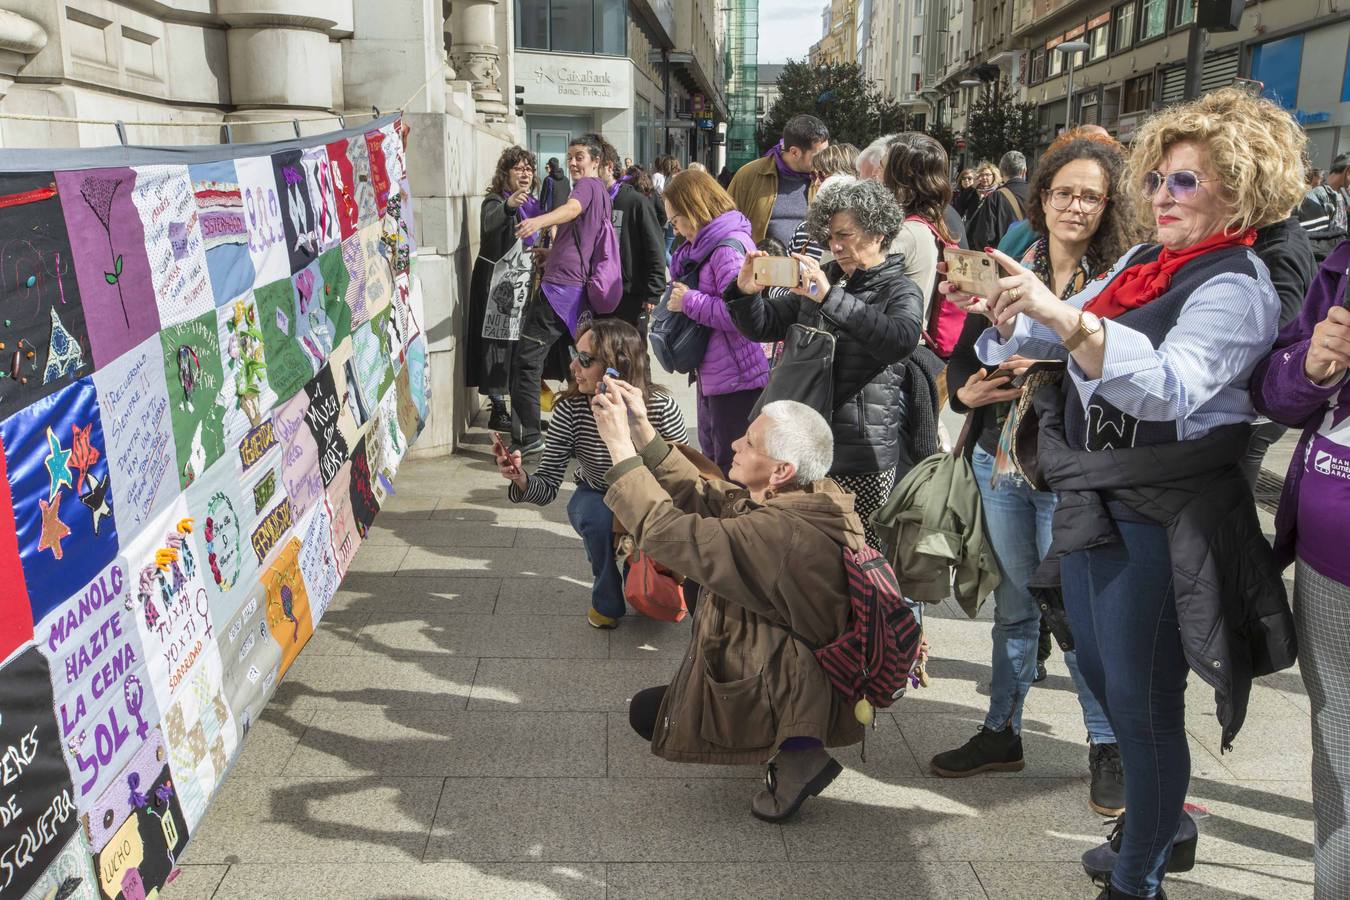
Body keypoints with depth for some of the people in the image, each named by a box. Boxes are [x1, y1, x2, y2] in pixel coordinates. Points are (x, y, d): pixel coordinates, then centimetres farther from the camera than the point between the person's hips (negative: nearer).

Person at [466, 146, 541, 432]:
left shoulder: (532, 204, 13)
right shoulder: (495, 201, -10)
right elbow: (490, 224, -35)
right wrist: (508, 206, -52)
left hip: (524, 284, 7)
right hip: (498, 285, -7)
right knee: (499, 343, -6)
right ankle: (498, 409, -1)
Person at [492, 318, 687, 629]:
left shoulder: (662, 408, -25)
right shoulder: (569, 410, -23)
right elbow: (547, 487, -22)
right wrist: (521, 478, -43)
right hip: (596, 501, 1)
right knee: (598, 519, -34)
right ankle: (607, 601, -3)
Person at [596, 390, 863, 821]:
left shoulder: (777, 533, -35)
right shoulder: (812, 496, -8)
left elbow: (667, 532, -31)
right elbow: (703, 497, -3)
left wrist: (619, 445, -25)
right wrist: (643, 430, -9)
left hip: (783, 700, -8)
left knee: (645, 712, 11)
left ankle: (786, 751, -1)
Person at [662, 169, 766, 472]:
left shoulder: (729, 247, -19)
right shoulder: (706, 245, 13)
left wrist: (689, 301, -17)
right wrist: (678, 295, 1)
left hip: (736, 379, -11)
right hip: (712, 376, 11)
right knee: (712, 461, 23)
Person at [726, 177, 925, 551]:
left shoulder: (901, 291, -2)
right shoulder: (821, 281, 15)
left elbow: (901, 339, -25)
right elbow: (763, 327, 15)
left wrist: (830, 298, -31)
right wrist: (746, 292, -7)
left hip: (866, 457, -5)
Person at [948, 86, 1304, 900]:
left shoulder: (1236, 286, -12)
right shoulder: (1140, 265, 14)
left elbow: (1171, 388, -29)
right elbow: (1042, 337, 15)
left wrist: (1065, 317, -40)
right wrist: (1002, 310, -7)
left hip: (1160, 518, -8)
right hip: (1093, 498, 8)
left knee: (1141, 697, 2)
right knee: (1101, 674, 19)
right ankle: (1163, 821, 42)